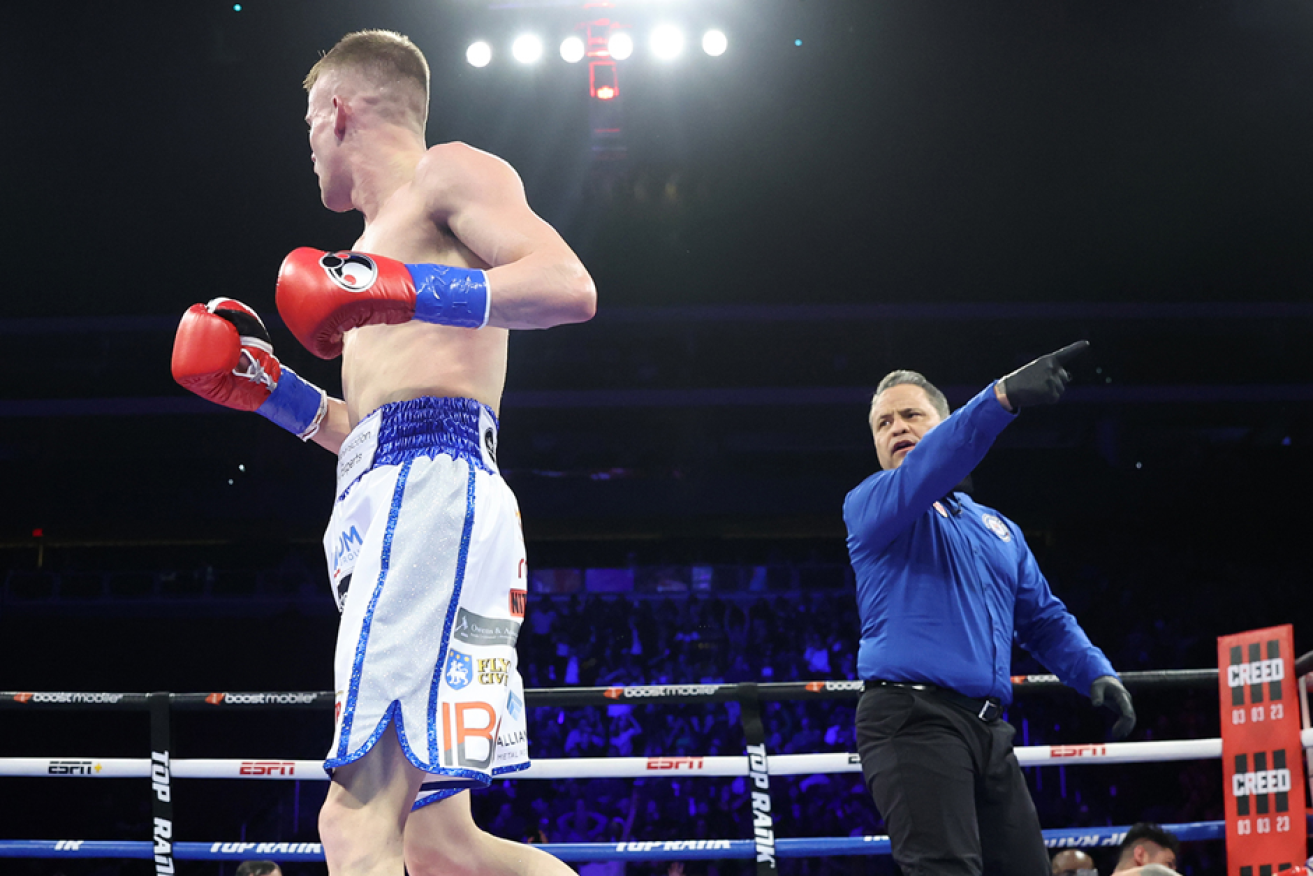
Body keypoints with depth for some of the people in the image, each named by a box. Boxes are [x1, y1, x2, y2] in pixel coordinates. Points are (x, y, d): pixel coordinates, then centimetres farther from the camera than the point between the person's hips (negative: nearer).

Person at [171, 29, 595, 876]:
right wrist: (272, 390, 25)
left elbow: (569, 286, -10)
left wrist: (403, 292, -17)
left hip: (433, 493, -10)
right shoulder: (382, 242, 33)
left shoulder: (450, 172, 7)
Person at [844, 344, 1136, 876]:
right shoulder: (869, 507, 5)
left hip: (987, 731, 7)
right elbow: (920, 477, -17)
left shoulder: (999, 530, 26)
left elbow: (1044, 619, 25)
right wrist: (1002, 398, -30)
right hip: (912, 718, -6)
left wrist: (1097, 673, 4)